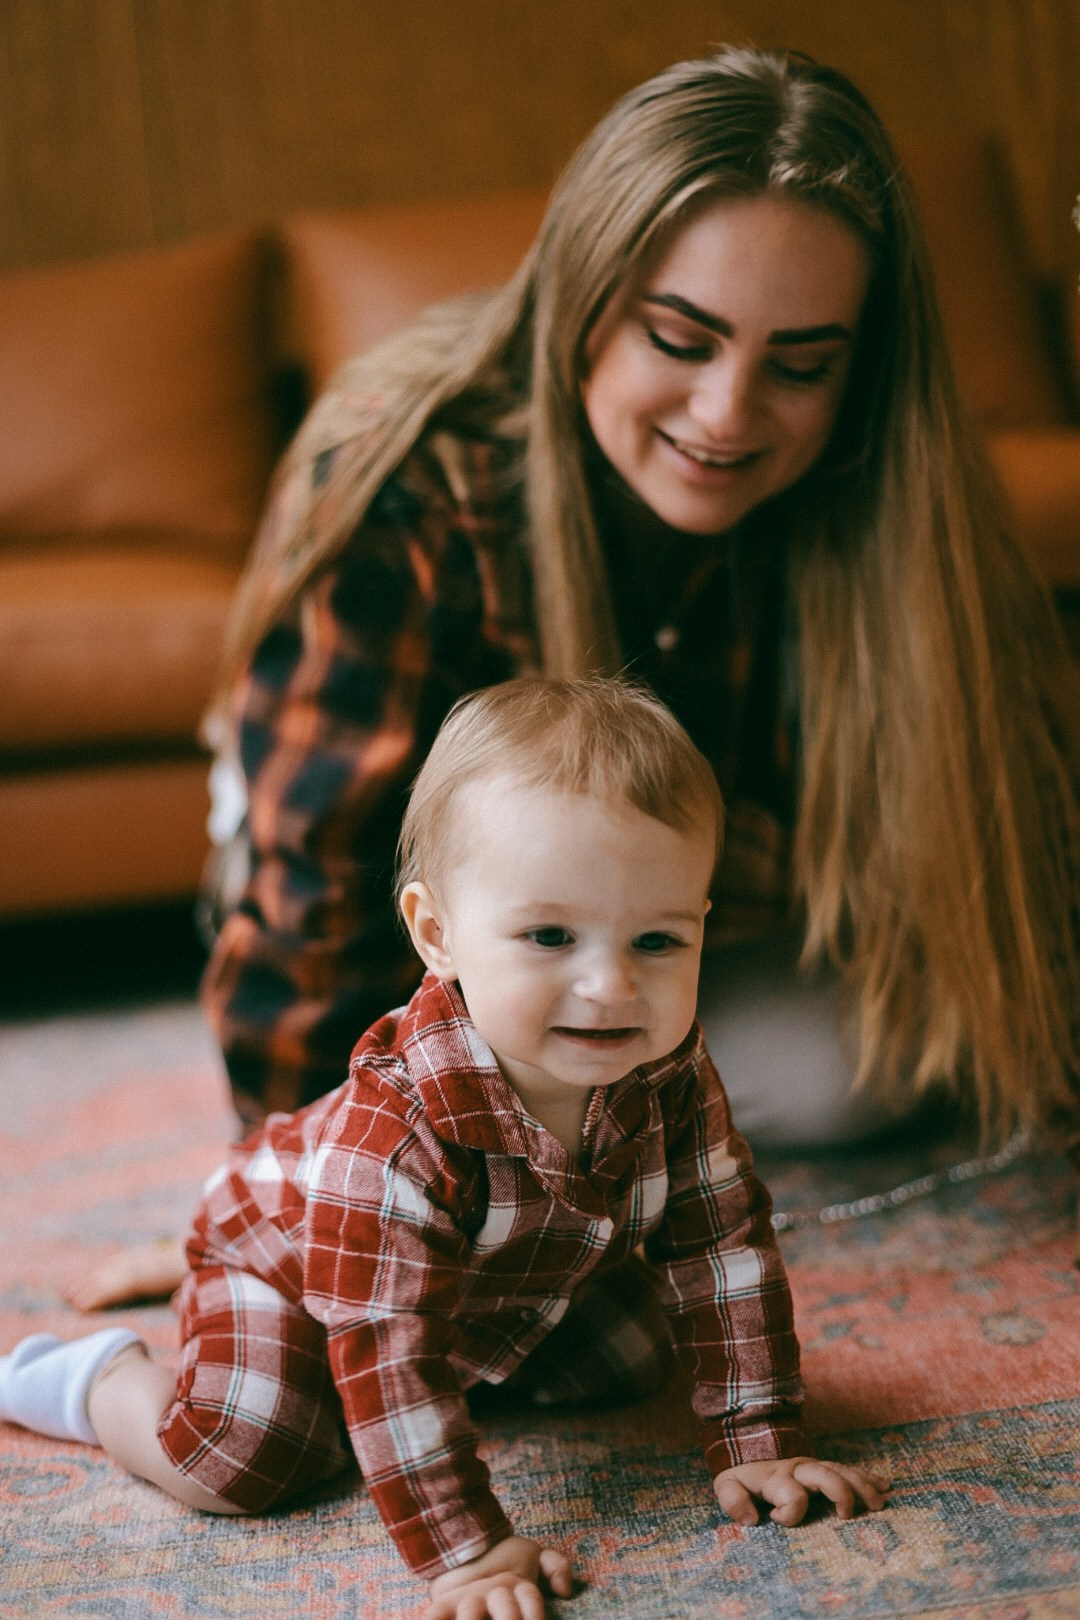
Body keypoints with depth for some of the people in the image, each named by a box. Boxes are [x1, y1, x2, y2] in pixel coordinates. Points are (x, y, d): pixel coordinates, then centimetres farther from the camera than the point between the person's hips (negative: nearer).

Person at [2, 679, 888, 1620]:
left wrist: (759, 1443, -18)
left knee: (632, 1360, 5)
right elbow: (387, 1355, -43)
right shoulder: (401, 1127, -45)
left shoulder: (669, 1074, -26)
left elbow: (724, 1247, -16)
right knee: (242, 1456, -24)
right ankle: (93, 1380, 7)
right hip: (282, 1257, -6)